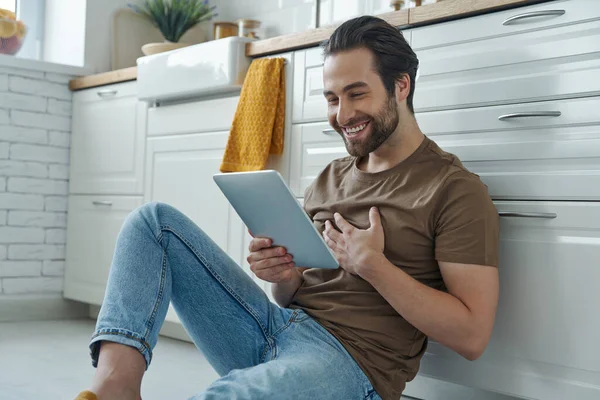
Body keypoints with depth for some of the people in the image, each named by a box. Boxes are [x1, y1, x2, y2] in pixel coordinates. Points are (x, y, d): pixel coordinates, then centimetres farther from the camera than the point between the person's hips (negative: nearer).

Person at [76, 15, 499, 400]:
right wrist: (283, 275, -5)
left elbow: (472, 336, -11)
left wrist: (371, 264, -16)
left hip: (349, 363, -8)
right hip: (278, 327, 8)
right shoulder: (330, 178, 18)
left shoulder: (456, 190, -4)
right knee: (155, 219, -1)